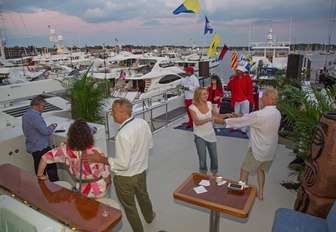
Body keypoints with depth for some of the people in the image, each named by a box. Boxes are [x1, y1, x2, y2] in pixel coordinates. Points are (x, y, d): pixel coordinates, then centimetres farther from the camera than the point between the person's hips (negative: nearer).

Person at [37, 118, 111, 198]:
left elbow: (45, 157, -11)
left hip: (83, 191, 3)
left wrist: (40, 175, 6)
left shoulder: (66, 149, -19)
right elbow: (106, 175, -21)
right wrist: (108, 182, 1)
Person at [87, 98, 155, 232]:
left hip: (126, 178, -7)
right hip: (141, 171, 7)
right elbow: (149, 145, 3)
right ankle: (149, 217, 60)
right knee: (143, 196, 34)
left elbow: (123, 164, -29)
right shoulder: (143, 123, -12)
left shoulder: (123, 134, -34)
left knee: (129, 207, 19)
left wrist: (100, 159, -23)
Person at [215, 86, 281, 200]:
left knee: (244, 170, 11)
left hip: (258, 150, -7)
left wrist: (223, 121, -7)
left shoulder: (260, 114, -28)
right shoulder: (277, 113, -2)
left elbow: (241, 122, -18)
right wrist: (241, 116, 8)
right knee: (260, 169, 27)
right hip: (270, 150, 7)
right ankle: (260, 193, 36)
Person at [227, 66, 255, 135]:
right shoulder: (234, 78, 4)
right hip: (236, 100, 4)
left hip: (245, 100, -4)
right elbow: (229, 87, 2)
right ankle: (235, 127, 25)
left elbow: (250, 89, -5)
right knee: (236, 114, 14)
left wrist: (249, 98, -6)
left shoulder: (247, 78, -8)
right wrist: (231, 79, -8)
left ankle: (243, 129, 9)